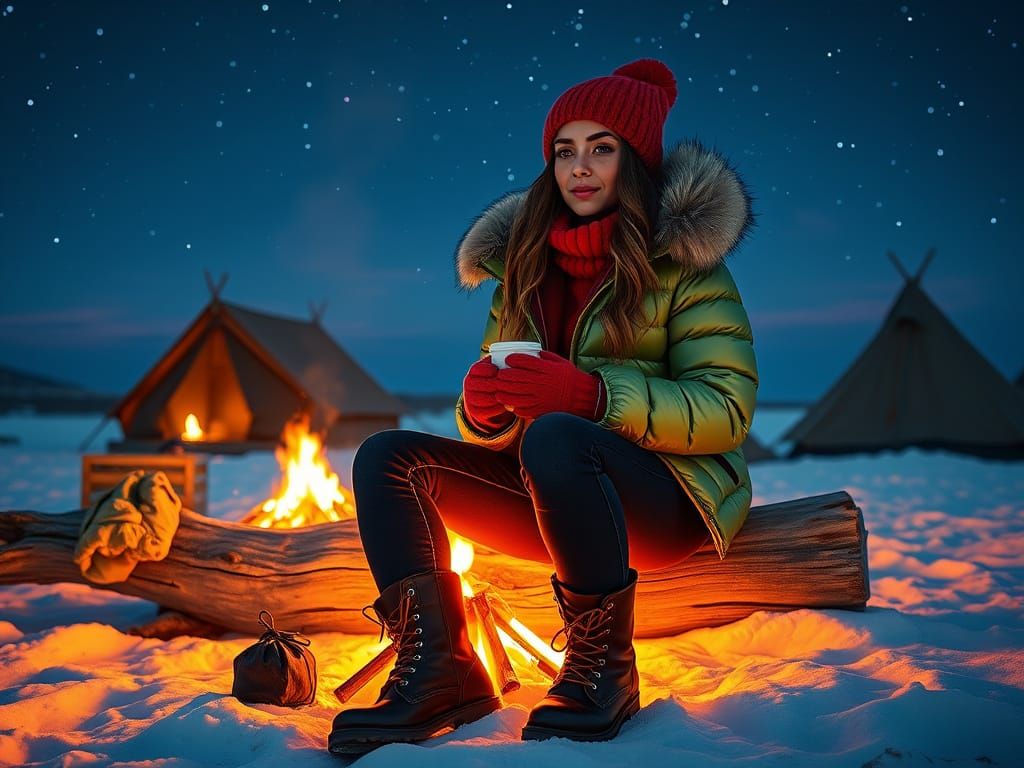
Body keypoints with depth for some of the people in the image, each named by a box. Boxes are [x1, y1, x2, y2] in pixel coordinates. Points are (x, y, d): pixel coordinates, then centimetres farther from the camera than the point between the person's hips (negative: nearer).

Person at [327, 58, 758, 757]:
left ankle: (603, 670, -22)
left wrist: (589, 394, -27)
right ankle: (436, 670, -20)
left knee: (552, 437, -36)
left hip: (671, 493, -6)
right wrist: (483, 405, -15)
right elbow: (491, 428, 11)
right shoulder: (523, 265, 11)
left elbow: (726, 409, -14)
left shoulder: (682, 260, -4)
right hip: (555, 496, 6)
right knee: (388, 455, -9)